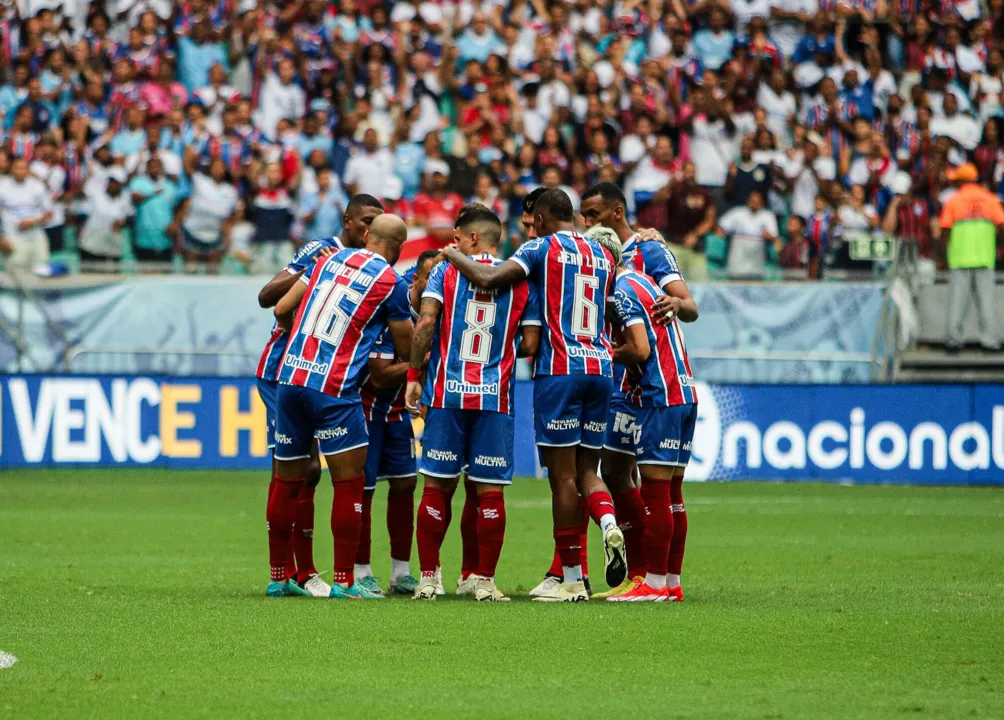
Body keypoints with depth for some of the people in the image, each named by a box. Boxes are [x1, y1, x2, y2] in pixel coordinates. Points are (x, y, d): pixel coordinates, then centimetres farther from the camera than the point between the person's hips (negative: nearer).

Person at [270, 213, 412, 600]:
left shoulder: (332, 259, 13)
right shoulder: (391, 282, -2)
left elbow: (282, 309, 16)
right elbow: (406, 348, 7)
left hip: (291, 375, 6)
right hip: (333, 386, -6)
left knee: (287, 482, 13)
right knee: (349, 483, 2)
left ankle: (278, 576, 19)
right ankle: (343, 581, 1)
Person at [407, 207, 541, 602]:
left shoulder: (446, 271, 3)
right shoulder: (521, 282, 6)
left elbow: (426, 322, -8)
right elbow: (530, 345, 1)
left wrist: (413, 375, -2)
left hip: (447, 392, 0)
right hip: (495, 398, 0)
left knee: (438, 487, 5)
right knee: (490, 491, 3)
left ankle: (428, 579, 7)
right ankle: (485, 581, 3)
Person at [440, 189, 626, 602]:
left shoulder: (543, 248, -2)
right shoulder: (602, 256, 16)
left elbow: (488, 279, -13)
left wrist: (454, 256, 2)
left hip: (560, 368, -5)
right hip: (600, 367, 5)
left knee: (563, 474, -2)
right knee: (587, 468, 12)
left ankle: (572, 579, -1)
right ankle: (609, 523, -19)